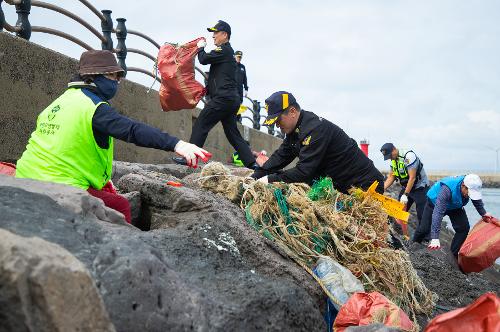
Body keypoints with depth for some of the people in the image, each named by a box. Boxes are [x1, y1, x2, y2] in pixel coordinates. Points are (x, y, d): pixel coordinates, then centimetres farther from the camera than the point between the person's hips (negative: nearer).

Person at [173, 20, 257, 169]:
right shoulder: (228, 51, 25)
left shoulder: (223, 50, -6)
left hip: (222, 98, -10)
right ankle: (251, 163, 4)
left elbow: (204, 59, -13)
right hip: (232, 99, 10)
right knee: (232, 133, 9)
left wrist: (201, 48, 6)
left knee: (200, 125, -5)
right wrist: (207, 90, 20)